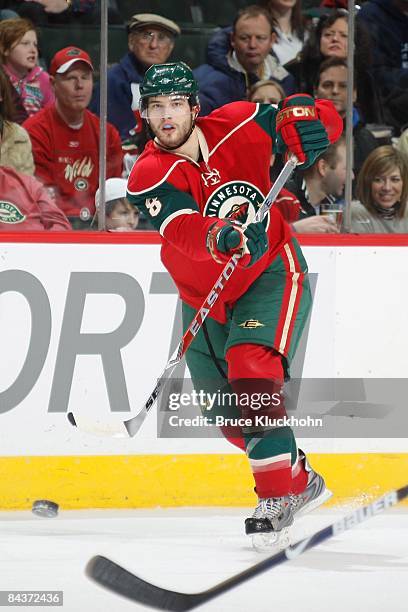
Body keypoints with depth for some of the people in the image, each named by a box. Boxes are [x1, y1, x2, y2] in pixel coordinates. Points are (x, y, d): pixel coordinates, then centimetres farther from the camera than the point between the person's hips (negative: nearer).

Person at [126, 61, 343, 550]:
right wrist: (220, 237, -60)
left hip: (272, 271, -3)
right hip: (205, 296, 3)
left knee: (251, 363, -28)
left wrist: (303, 117, -31)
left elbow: (324, 120, -7)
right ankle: (301, 482, 33)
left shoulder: (236, 126, -15)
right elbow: (185, 230, -38)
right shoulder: (149, 176, -19)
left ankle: (278, 495, -26)